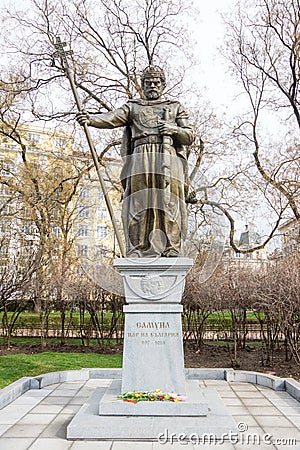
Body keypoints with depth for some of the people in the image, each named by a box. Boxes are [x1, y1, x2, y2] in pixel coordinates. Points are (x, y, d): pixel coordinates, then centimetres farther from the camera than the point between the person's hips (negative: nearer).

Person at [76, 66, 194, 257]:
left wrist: (174, 129, -3)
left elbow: (190, 136, 17)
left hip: (168, 162, 0)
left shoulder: (175, 107, 24)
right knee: (138, 206, -9)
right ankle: (138, 251, -8)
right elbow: (111, 119, 3)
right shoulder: (132, 107, 22)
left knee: (168, 205, -9)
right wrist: (90, 119, -17)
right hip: (140, 162, 0)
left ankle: (170, 251, -6)